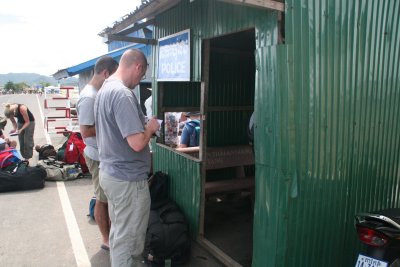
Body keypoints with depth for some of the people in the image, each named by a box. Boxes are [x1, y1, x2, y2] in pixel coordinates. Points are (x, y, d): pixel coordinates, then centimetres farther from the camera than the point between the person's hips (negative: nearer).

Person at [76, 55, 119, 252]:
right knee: (103, 199, 6)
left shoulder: (99, 93, 7)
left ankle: (111, 234, 35)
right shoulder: (89, 97, -21)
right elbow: (85, 132, -24)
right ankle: (107, 240, 23)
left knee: (109, 197, 19)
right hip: (98, 157, -9)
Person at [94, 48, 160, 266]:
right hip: (128, 178, -10)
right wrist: (150, 128, -9)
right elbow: (137, 143, -28)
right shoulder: (123, 94, -22)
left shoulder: (104, 90, 10)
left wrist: (143, 127, 12)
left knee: (118, 233, 23)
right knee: (128, 240, 5)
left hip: (110, 172, 10)